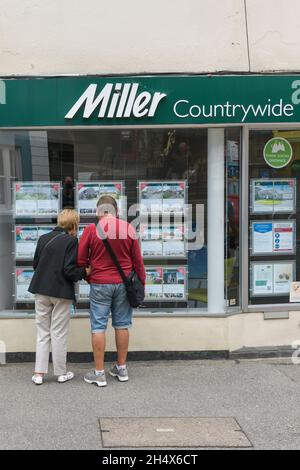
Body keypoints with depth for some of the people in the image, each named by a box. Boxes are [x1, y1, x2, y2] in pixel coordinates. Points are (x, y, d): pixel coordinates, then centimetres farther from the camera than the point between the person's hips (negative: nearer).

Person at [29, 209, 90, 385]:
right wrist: (85, 272, -1)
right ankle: (61, 373, 16)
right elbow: (69, 271, -17)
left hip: (41, 291, 5)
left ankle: (39, 373, 10)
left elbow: (35, 264, 11)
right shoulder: (71, 241, -12)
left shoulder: (44, 238, 5)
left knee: (43, 333, 11)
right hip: (61, 292, -4)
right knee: (59, 334, 6)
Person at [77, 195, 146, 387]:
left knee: (98, 327, 3)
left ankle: (99, 373, 6)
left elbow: (80, 259, -2)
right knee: (122, 326, 12)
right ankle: (122, 369, 21)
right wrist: (141, 282, 12)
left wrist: (87, 276, 15)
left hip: (100, 284, -2)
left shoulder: (91, 229, -6)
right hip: (123, 284, 3)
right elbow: (137, 259, 3)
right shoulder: (129, 228, -1)